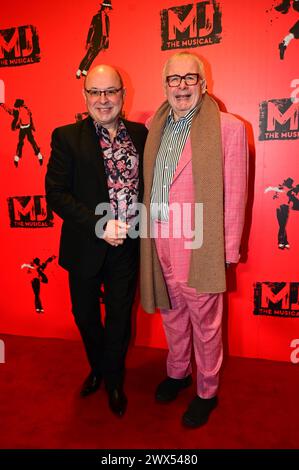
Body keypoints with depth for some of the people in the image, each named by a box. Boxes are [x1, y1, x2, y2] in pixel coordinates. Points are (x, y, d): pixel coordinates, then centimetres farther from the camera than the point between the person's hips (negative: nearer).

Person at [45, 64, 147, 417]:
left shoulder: (140, 134, 3)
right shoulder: (67, 137, -6)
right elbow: (56, 193, -11)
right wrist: (99, 225, -20)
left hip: (127, 246, 1)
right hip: (85, 246, -1)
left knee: (120, 317, 14)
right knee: (85, 314, 18)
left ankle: (113, 381, 42)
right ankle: (98, 368, 50)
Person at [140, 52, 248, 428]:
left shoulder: (228, 129, -8)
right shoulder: (156, 127, 9)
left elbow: (234, 196, -8)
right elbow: (152, 186, 11)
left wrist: (227, 251, -7)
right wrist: (151, 232, 7)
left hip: (198, 246, -5)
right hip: (160, 243, 6)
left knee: (205, 324, 11)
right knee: (172, 316, 22)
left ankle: (207, 392, 35)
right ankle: (177, 373, 47)